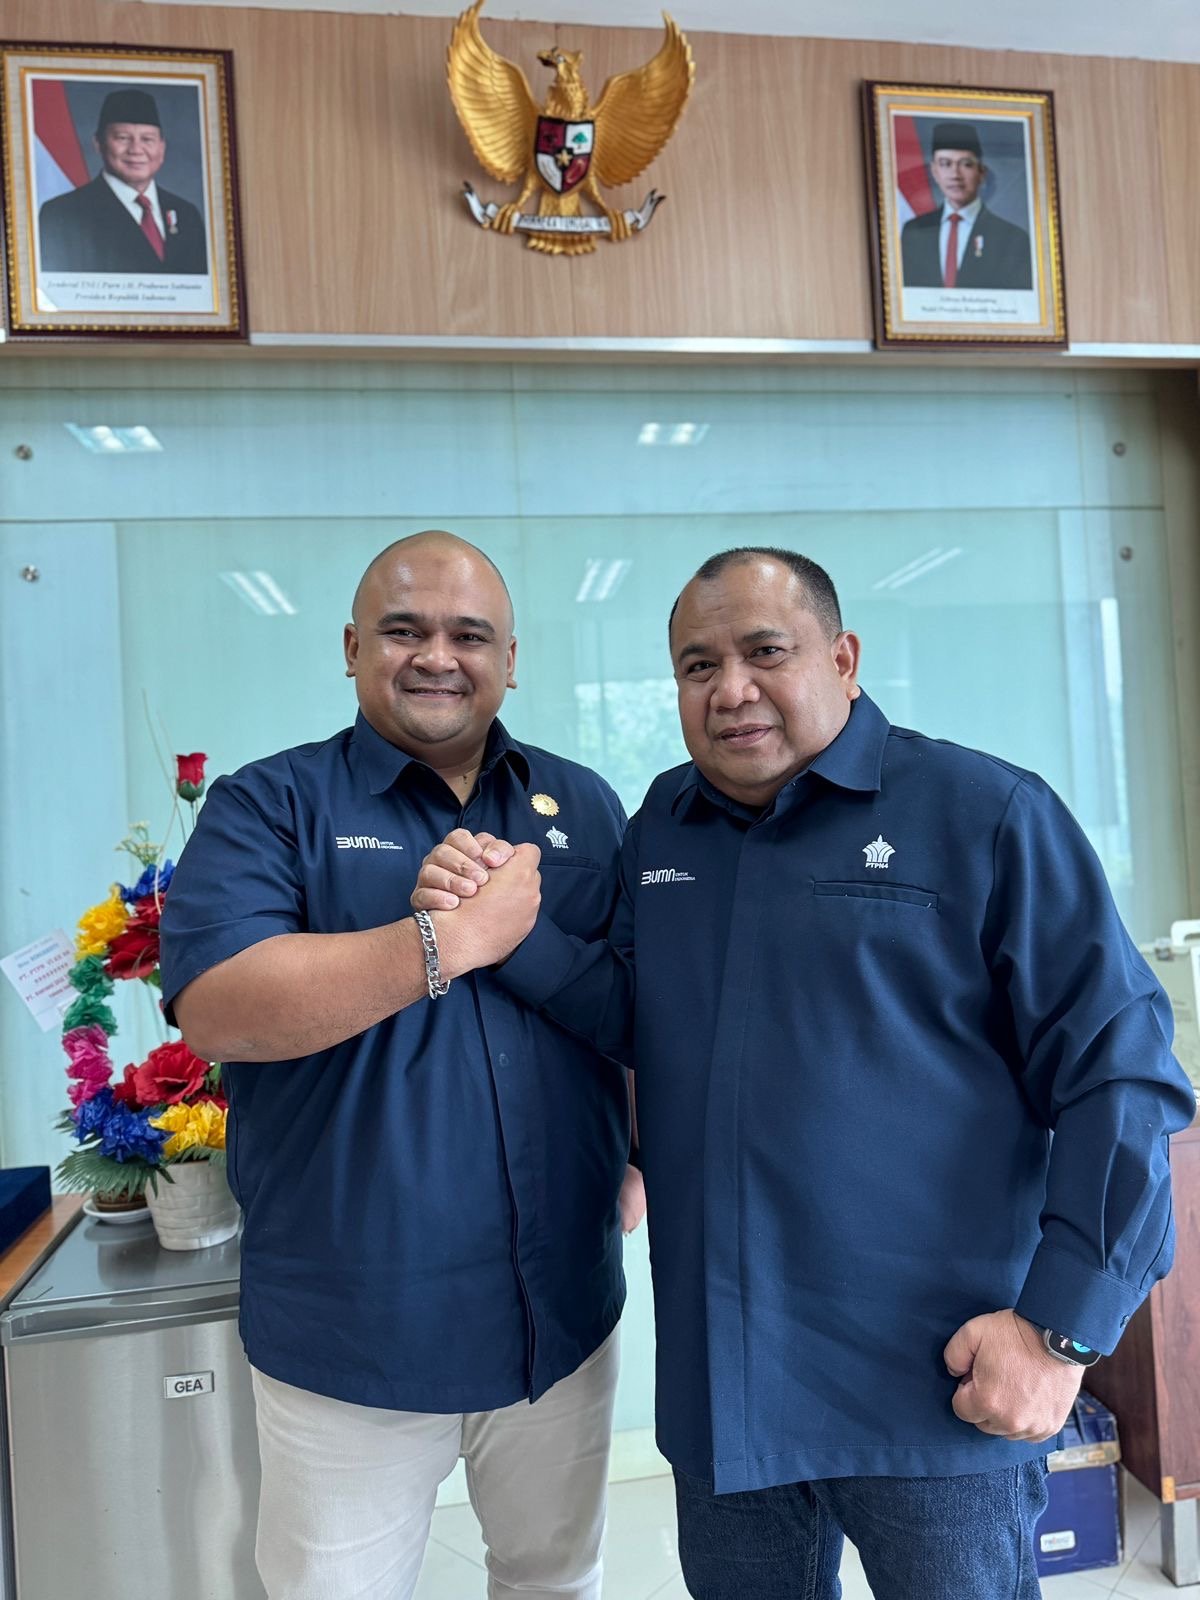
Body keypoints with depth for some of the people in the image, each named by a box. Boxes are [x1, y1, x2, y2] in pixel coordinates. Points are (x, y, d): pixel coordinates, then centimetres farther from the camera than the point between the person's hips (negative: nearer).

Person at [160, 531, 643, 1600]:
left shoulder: (584, 807, 4)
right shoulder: (269, 806, -8)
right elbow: (216, 1009, -23)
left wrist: (643, 1155, 2)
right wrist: (452, 941, -26)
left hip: (564, 1318, 4)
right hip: (347, 1338, -2)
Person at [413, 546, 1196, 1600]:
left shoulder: (987, 813, -10)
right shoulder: (661, 828, 7)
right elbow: (637, 1017, 8)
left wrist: (1062, 1326, -13)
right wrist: (518, 929, -9)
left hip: (936, 1389, -4)